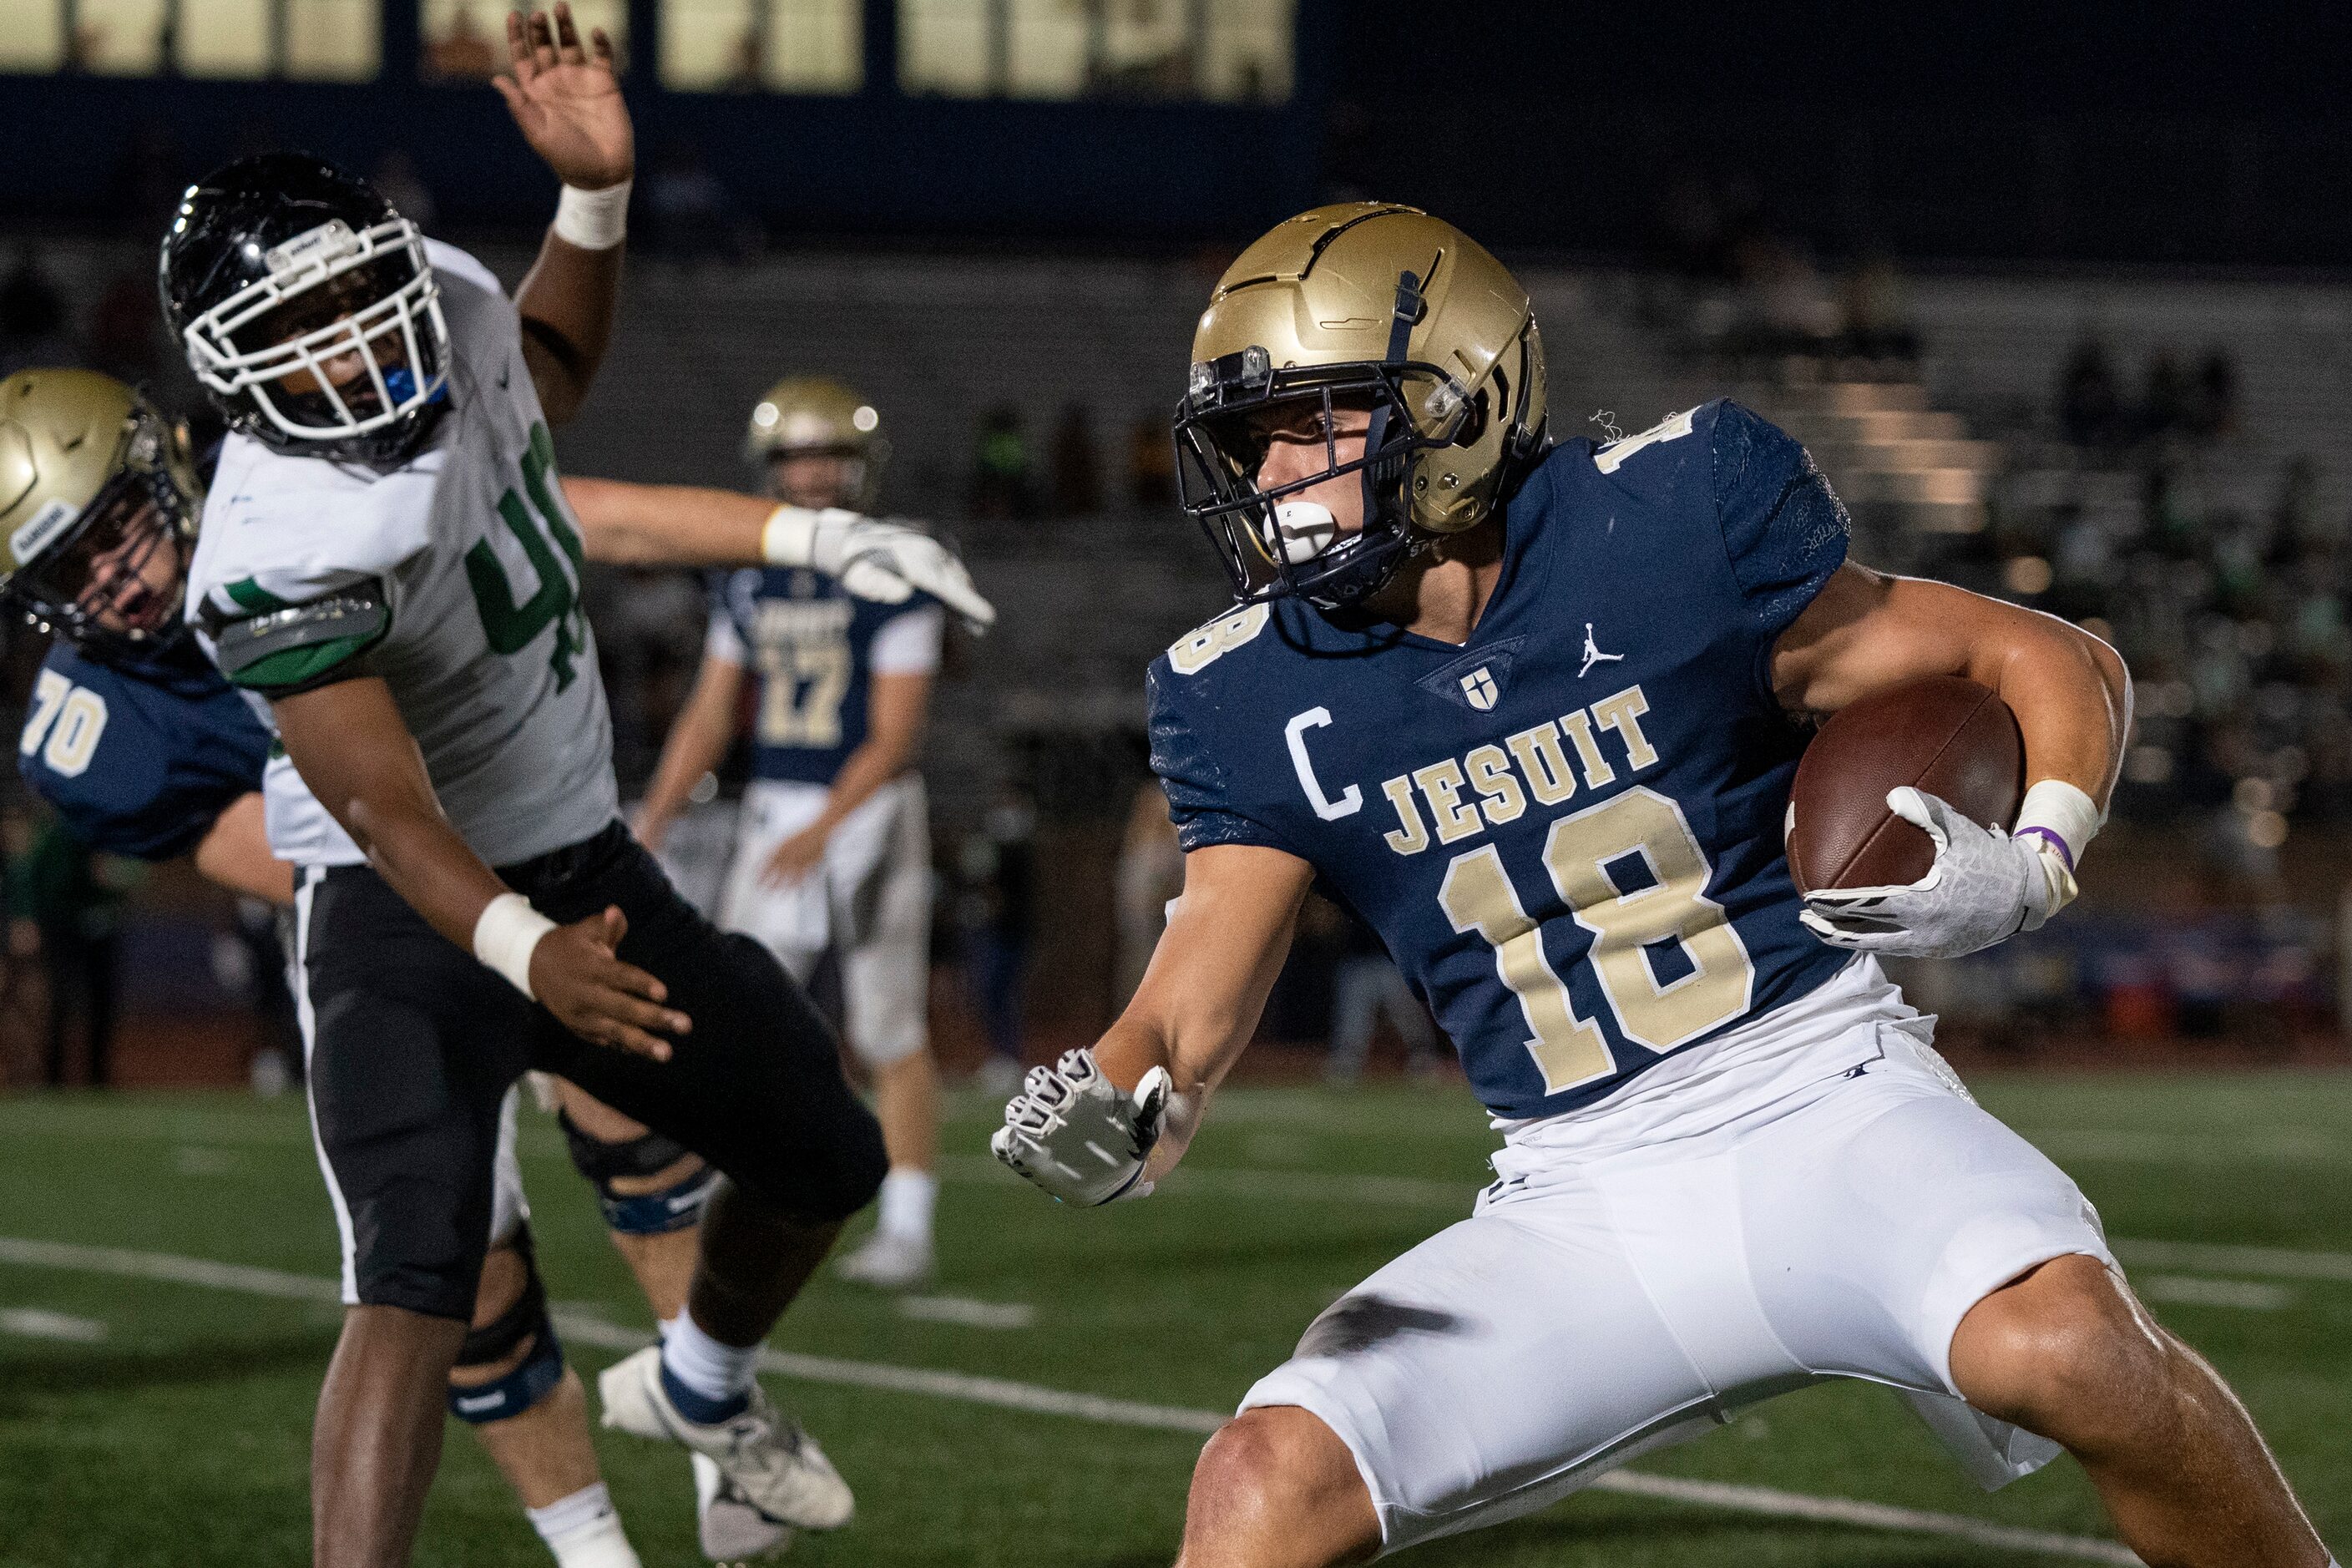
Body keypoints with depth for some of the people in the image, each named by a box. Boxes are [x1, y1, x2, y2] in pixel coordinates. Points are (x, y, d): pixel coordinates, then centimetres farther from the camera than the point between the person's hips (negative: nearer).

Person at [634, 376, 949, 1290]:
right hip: (772, 812, 5)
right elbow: (710, 713, 13)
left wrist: (824, 832, -25)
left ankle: (907, 1229, 6)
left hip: (867, 809, -5)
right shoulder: (746, 583, 8)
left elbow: (895, 734, -14)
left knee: (890, 1035, -1)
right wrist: (651, 825, 6)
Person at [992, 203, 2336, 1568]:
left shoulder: (1667, 524, -8)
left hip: (1821, 1097, -3)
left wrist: (2027, 868, -21)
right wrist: (1118, 1119, -25)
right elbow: (1190, 1014, -1)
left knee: (2064, 1348, -32)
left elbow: (2058, 667, -1)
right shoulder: (1256, 697, 2)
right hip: (1580, 1202, 4)